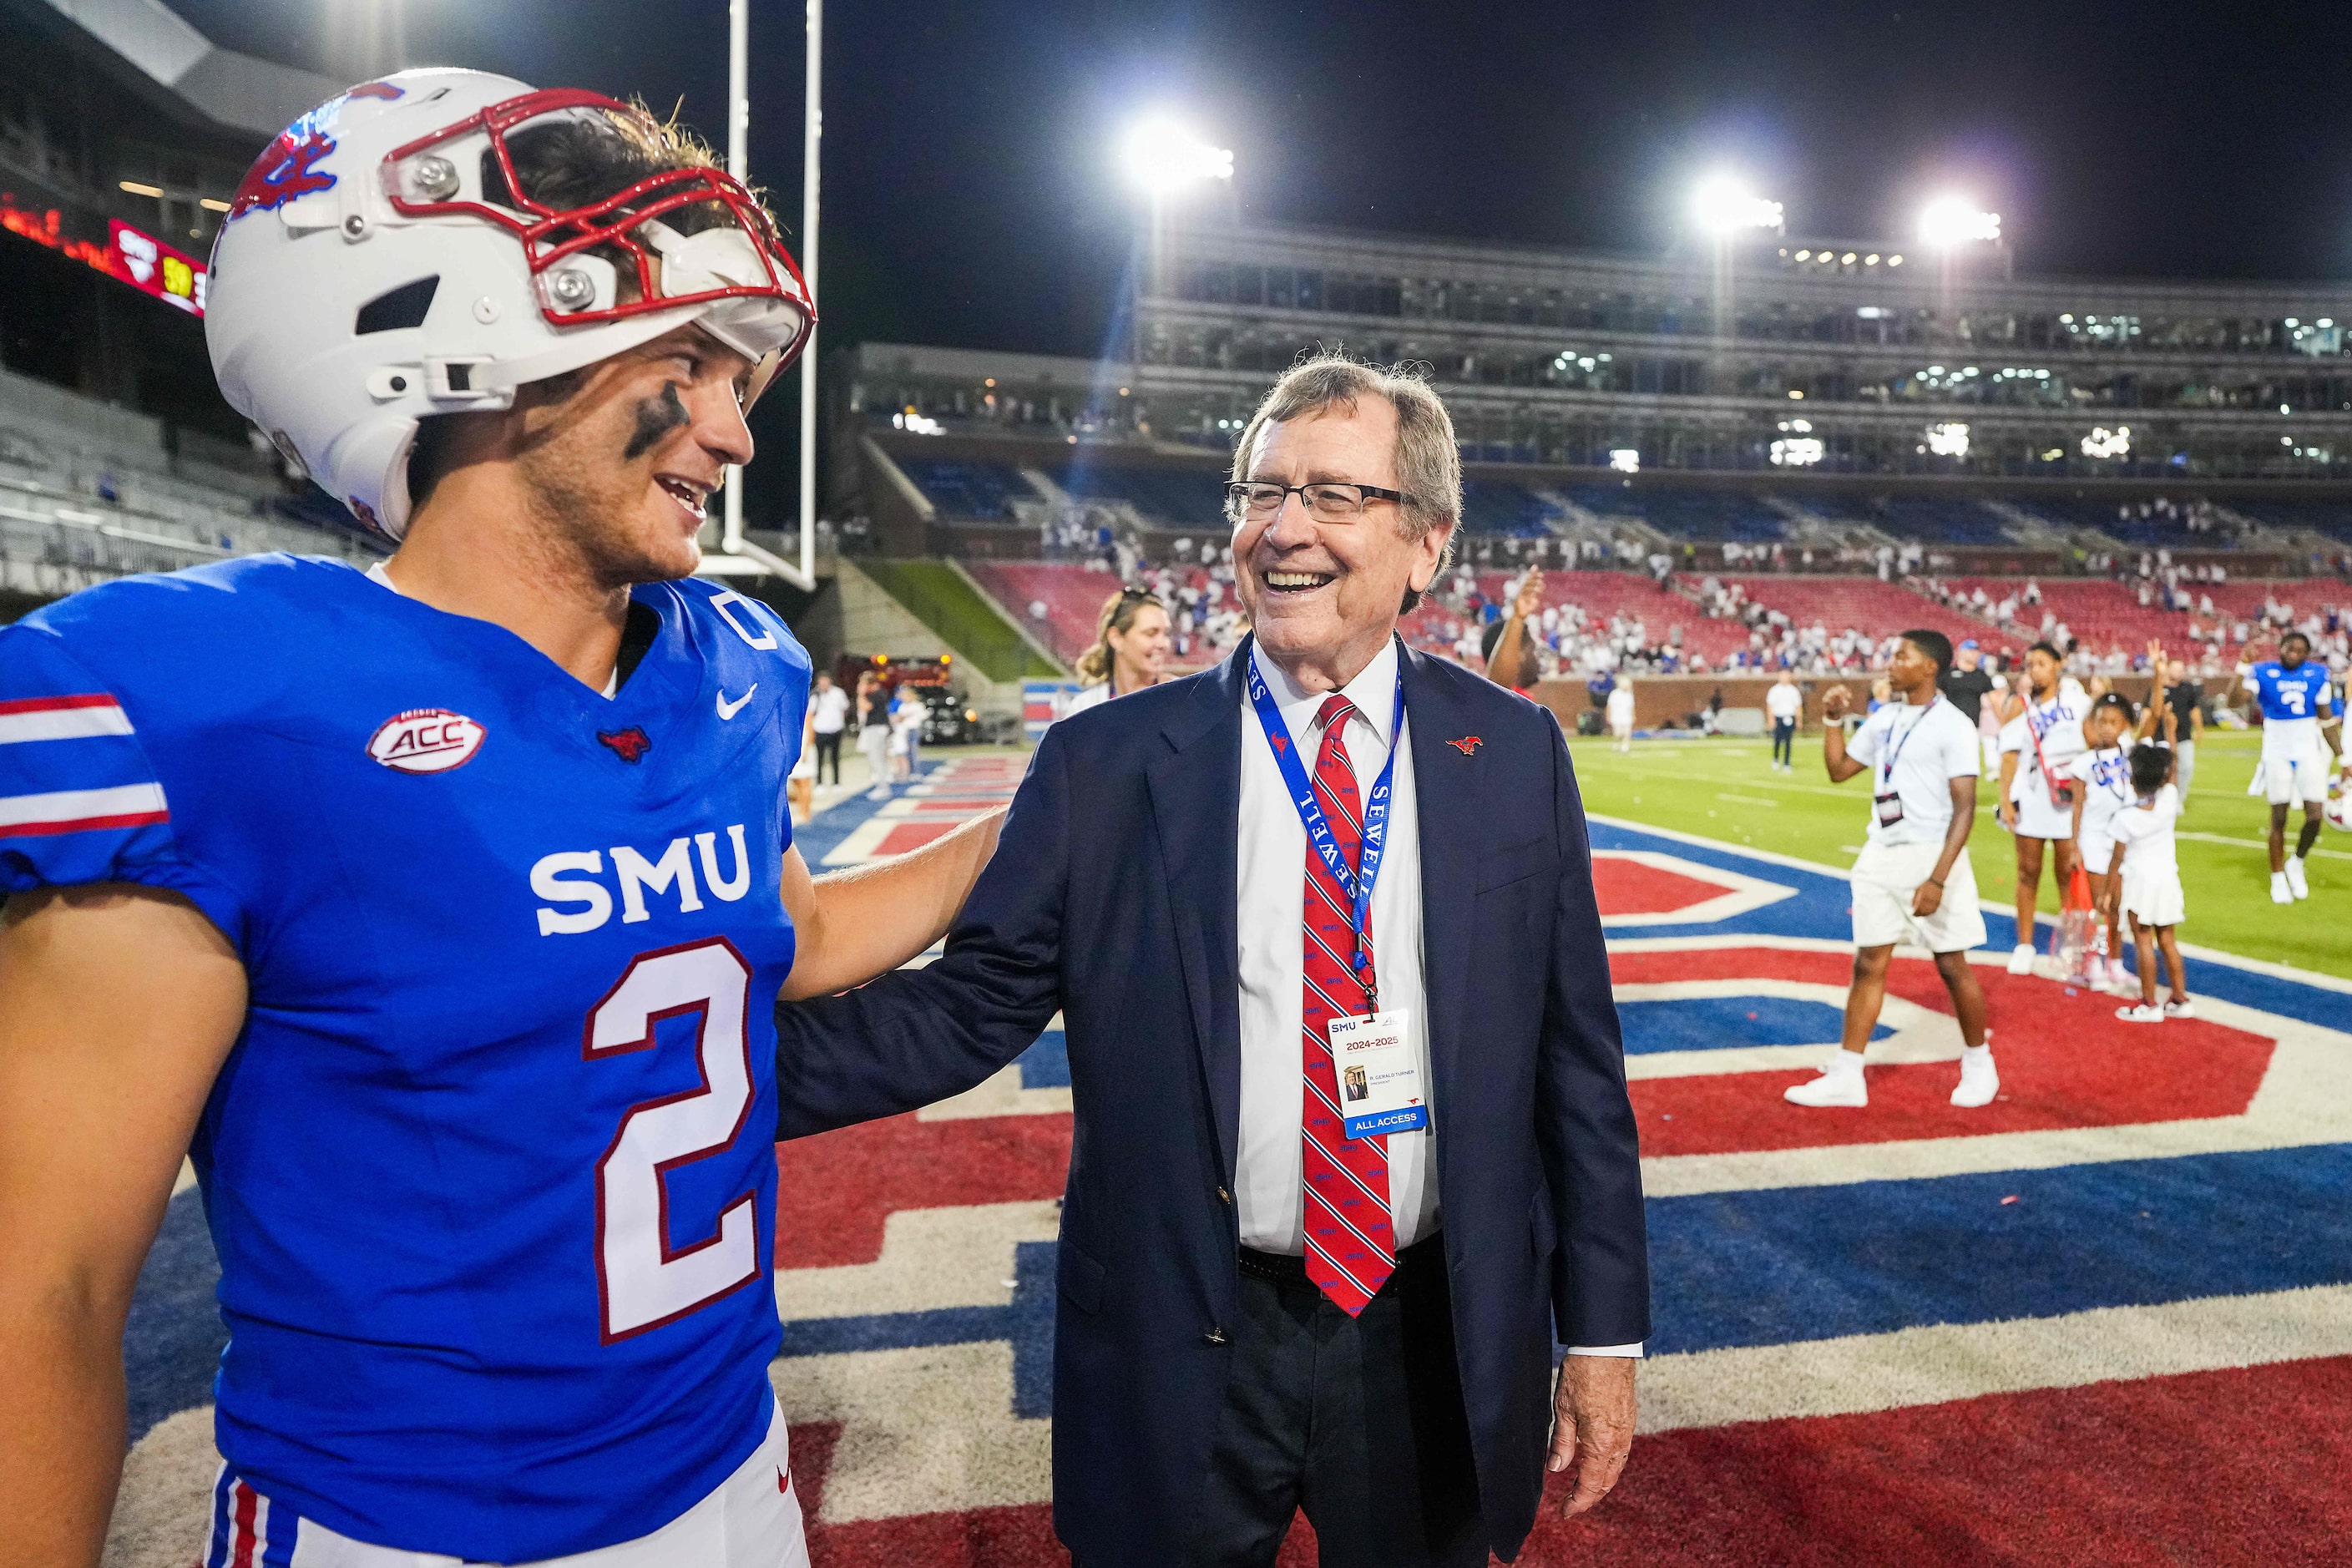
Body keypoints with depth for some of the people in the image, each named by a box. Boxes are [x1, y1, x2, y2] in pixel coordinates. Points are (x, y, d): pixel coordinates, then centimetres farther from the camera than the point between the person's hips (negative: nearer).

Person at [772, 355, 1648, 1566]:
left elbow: (1573, 1055, -1)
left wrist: (1602, 1330, 2)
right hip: (1188, 1348, -1)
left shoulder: (1514, 753, -3)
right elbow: (970, 1004, -8)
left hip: (1441, 1343, 2)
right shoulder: (1103, 764, -7)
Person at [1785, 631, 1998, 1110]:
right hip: (1880, 856, 6)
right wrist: (1832, 719, 3)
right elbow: (1839, 770, 18)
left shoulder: (1952, 725, -11)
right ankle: (1846, 1077, 7)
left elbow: (1964, 808, -15)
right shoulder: (1884, 719, 10)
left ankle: (1978, 1063, 26)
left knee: (1952, 966, 4)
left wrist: (1937, 879, -22)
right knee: (1868, 964, 5)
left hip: (1930, 856, -6)